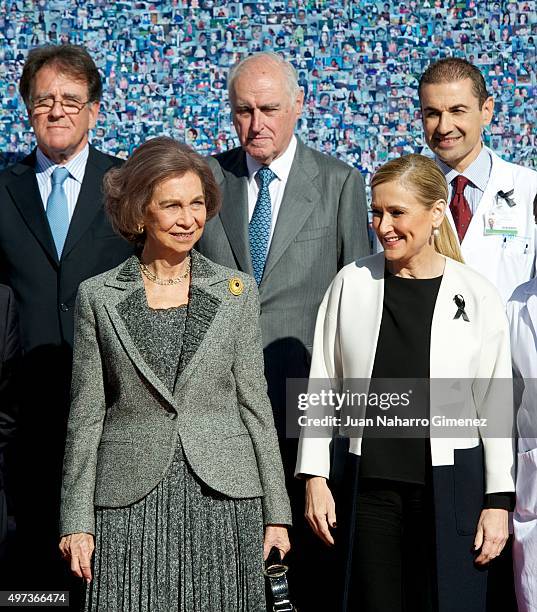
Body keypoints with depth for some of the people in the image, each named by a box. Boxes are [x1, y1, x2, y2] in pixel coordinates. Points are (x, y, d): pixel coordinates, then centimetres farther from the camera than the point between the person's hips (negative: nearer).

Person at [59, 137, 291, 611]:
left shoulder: (236, 291, 6)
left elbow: (254, 402, 7)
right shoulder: (99, 296, 4)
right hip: (130, 502, -1)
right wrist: (77, 520, 1)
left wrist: (276, 512, 4)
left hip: (224, 499, 1)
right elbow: (86, 415, 5)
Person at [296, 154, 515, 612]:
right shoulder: (352, 283, 1)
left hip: (451, 483, -1)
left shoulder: (477, 296, -2)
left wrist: (498, 501, 0)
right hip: (370, 482, 1)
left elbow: (495, 406, 1)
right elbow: (322, 386, 6)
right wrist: (315, 478, 3)